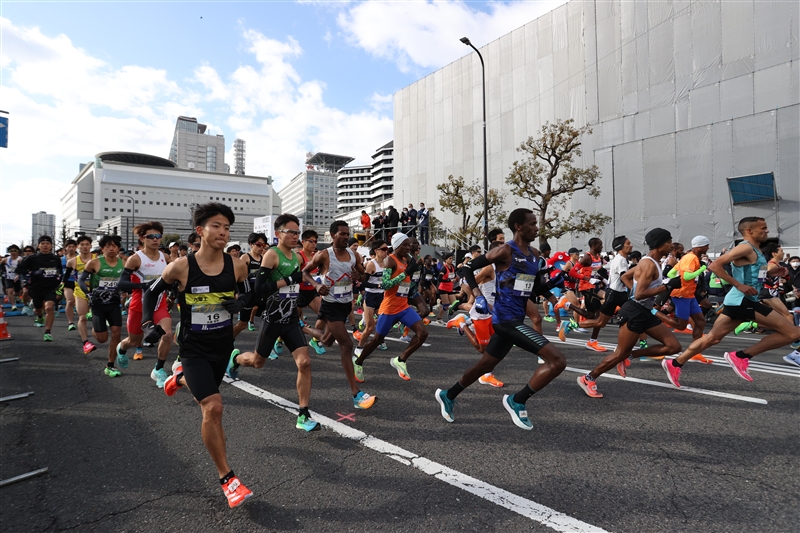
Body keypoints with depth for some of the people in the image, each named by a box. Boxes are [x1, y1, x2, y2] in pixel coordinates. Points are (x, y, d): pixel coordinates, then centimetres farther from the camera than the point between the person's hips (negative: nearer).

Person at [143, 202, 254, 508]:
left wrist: (238, 304, -14)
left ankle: (180, 378, 64)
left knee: (204, 395, 27)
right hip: (194, 348, -4)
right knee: (213, 407, -17)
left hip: (223, 345, 4)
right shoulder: (180, 267, -16)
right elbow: (152, 292, 2)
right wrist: (148, 323, -8)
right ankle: (226, 478, -2)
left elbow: (247, 294, 7)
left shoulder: (237, 266, -11)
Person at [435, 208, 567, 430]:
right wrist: (478, 295, -19)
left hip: (515, 319, 9)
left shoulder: (533, 255, 12)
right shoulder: (505, 251, -13)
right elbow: (469, 268, -9)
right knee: (557, 360, -17)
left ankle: (447, 395, 41)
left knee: (485, 365, 22)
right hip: (507, 319, -9)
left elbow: (536, 290, 19)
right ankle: (516, 401, -1)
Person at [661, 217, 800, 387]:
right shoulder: (746, 248, -12)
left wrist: (769, 273, 16)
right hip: (742, 300, -10)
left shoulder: (754, 251, 18)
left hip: (739, 301, 10)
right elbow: (714, 265, -22)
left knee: (712, 338, 10)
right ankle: (741, 356, -5)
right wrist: (739, 285, -23)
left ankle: (675, 364, 11)